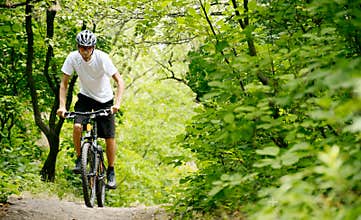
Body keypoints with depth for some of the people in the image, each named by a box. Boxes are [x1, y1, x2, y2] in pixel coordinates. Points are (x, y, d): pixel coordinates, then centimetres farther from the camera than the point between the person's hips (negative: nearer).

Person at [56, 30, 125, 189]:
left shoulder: (102, 58, -24)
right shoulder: (72, 58, -18)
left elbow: (119, 81, -25)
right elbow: (64, 83, -10)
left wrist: (117, 103, -38)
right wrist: (62, 106, -22)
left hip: (105, 100, -1)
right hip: (85, 97, 2)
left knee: (109, 138, -4)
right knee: (77, 127, -25)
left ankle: (111, 172, 15)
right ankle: (79, 158, -2)